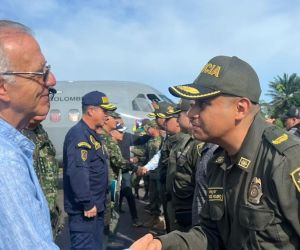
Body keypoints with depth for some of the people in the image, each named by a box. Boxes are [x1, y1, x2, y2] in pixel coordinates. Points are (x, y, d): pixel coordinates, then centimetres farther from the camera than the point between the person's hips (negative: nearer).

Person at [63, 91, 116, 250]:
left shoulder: (93, 134, 13)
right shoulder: (79, 135, -20)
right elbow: (77, 172, -28)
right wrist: (87, 203, -24)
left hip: (96, 206, 10)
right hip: (84, 209, -10)